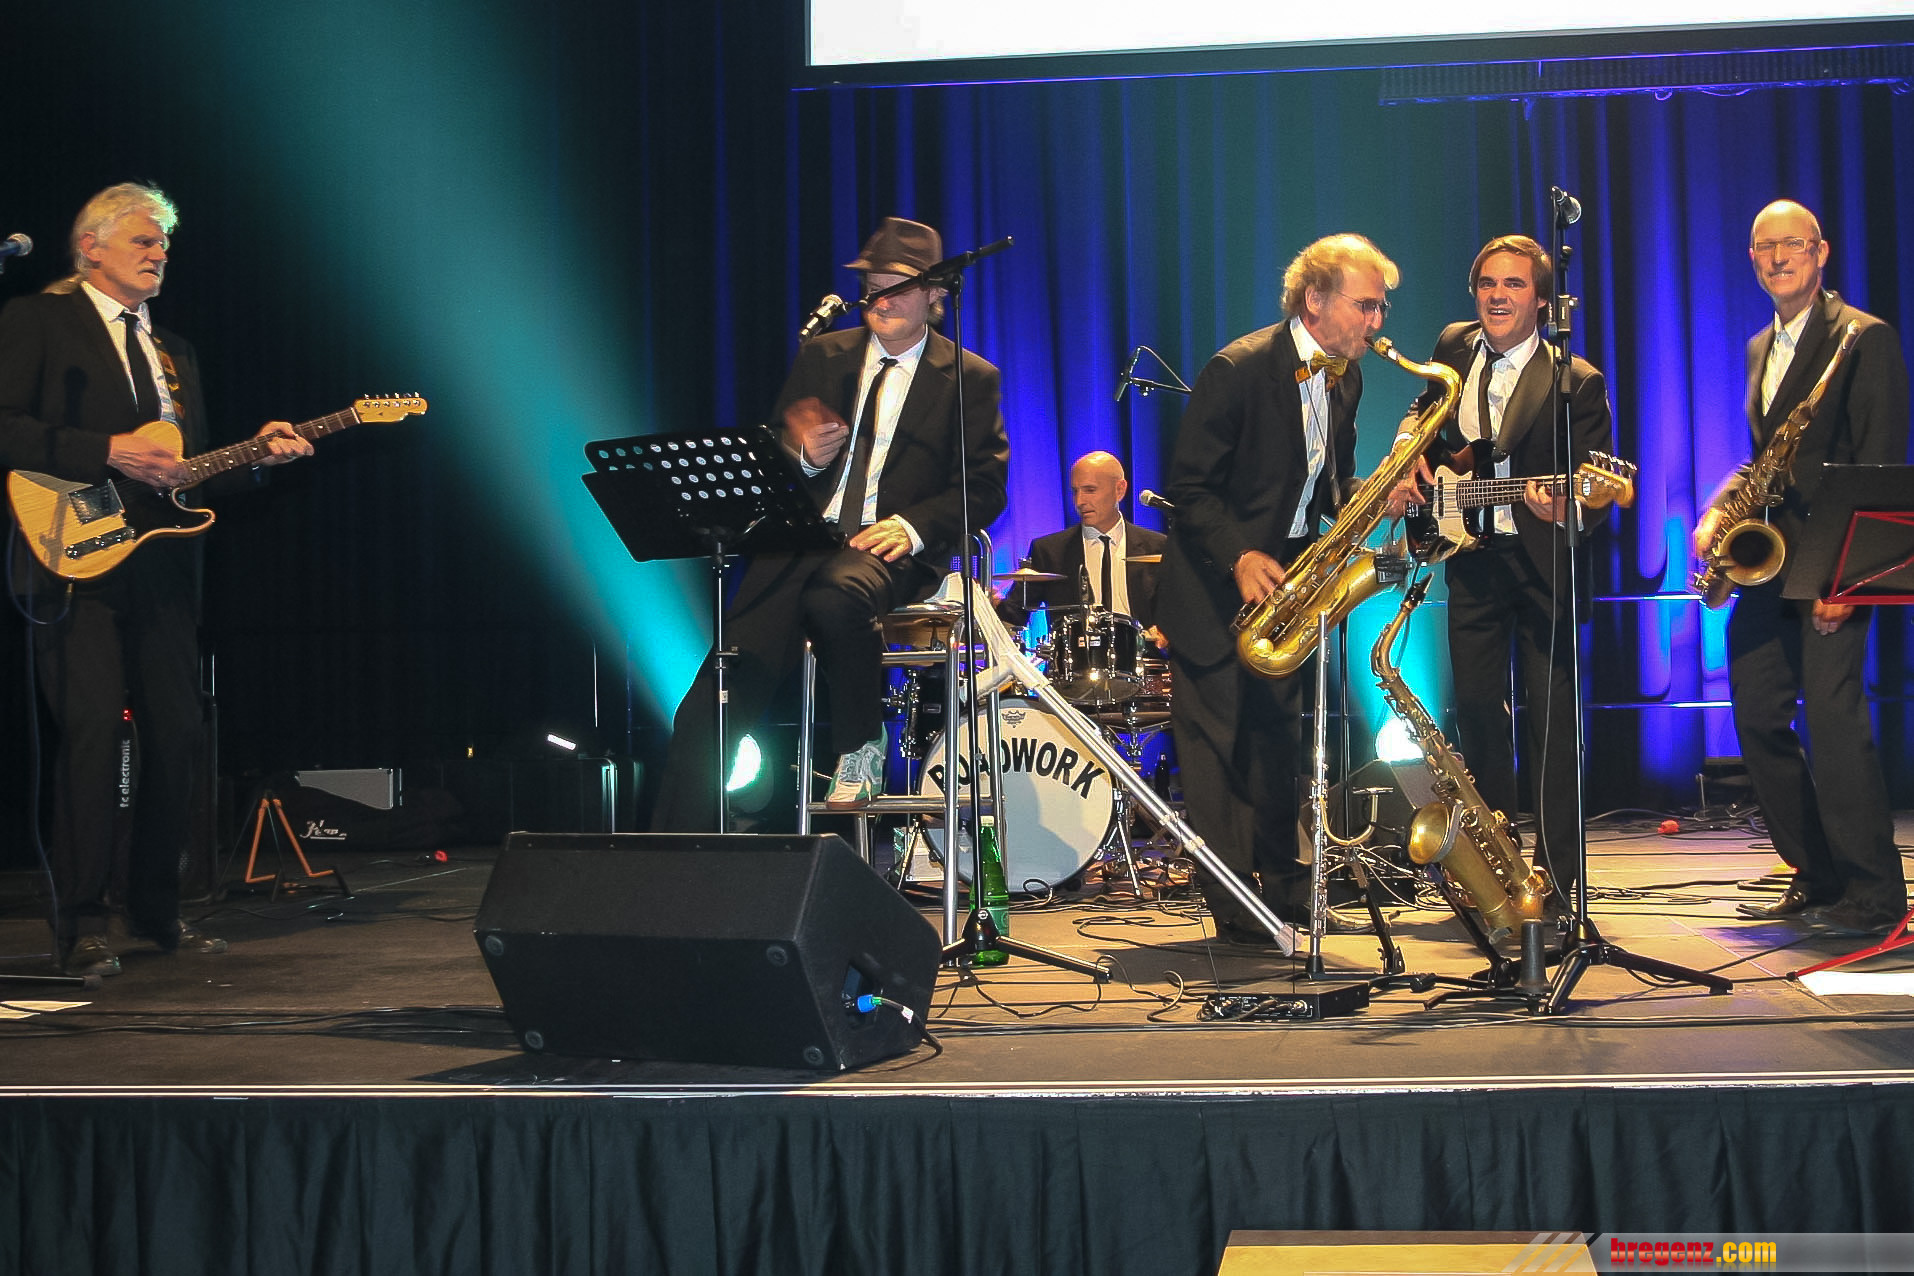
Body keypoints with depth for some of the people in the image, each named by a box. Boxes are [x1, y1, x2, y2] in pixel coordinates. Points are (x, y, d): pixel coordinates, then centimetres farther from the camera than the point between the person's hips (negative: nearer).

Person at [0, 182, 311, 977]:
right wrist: (107, 453, -17)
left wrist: (256, 452, 5)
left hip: (161, 570, 7)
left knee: (179, 735, 4)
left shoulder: (174, 352, 24)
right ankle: (83, 926, -5)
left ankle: (156, 908, 17)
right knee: (92, 735, -11)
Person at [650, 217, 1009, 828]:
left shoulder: (970, 380, 7)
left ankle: (861, 747, -15)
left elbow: (984, 486, 0)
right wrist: (804, 454, -7)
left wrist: (912, 525, -17)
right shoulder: (822, 356, 17)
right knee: (710, 706, -12)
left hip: (887, 551, -3)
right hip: (803, 543, 3)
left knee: (836, 595, -41)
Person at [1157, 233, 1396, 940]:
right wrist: (1240, 556, -28)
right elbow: (1188, 485, -17)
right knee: (1215, 742, -4)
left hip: (1284, 578, 7)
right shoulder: (1238, 370, -18)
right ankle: (1233, 904, 1)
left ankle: (1282, 883, 19)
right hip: (1217, 583, -7)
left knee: (1275, 739, 11)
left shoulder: (1345, 378, 5)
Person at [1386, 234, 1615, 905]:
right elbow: (1423, 411, 24)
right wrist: (1410, 461, 4)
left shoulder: (1577, 382, -12)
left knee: (1551, 716, -2)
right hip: (1471, 556, 5)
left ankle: (1555, 873, 5)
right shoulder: (1453, 347, 4)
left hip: (1544, 560, -5)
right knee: (1478, 711, 11)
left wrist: (1566, 507, -36)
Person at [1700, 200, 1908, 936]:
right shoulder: (1760, 348, 18)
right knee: (1757, 717, 7)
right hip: (1767, 563, 8)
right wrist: (1715, 513, 5)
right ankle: (1817, 876, 18)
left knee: (1833, 715, -12)